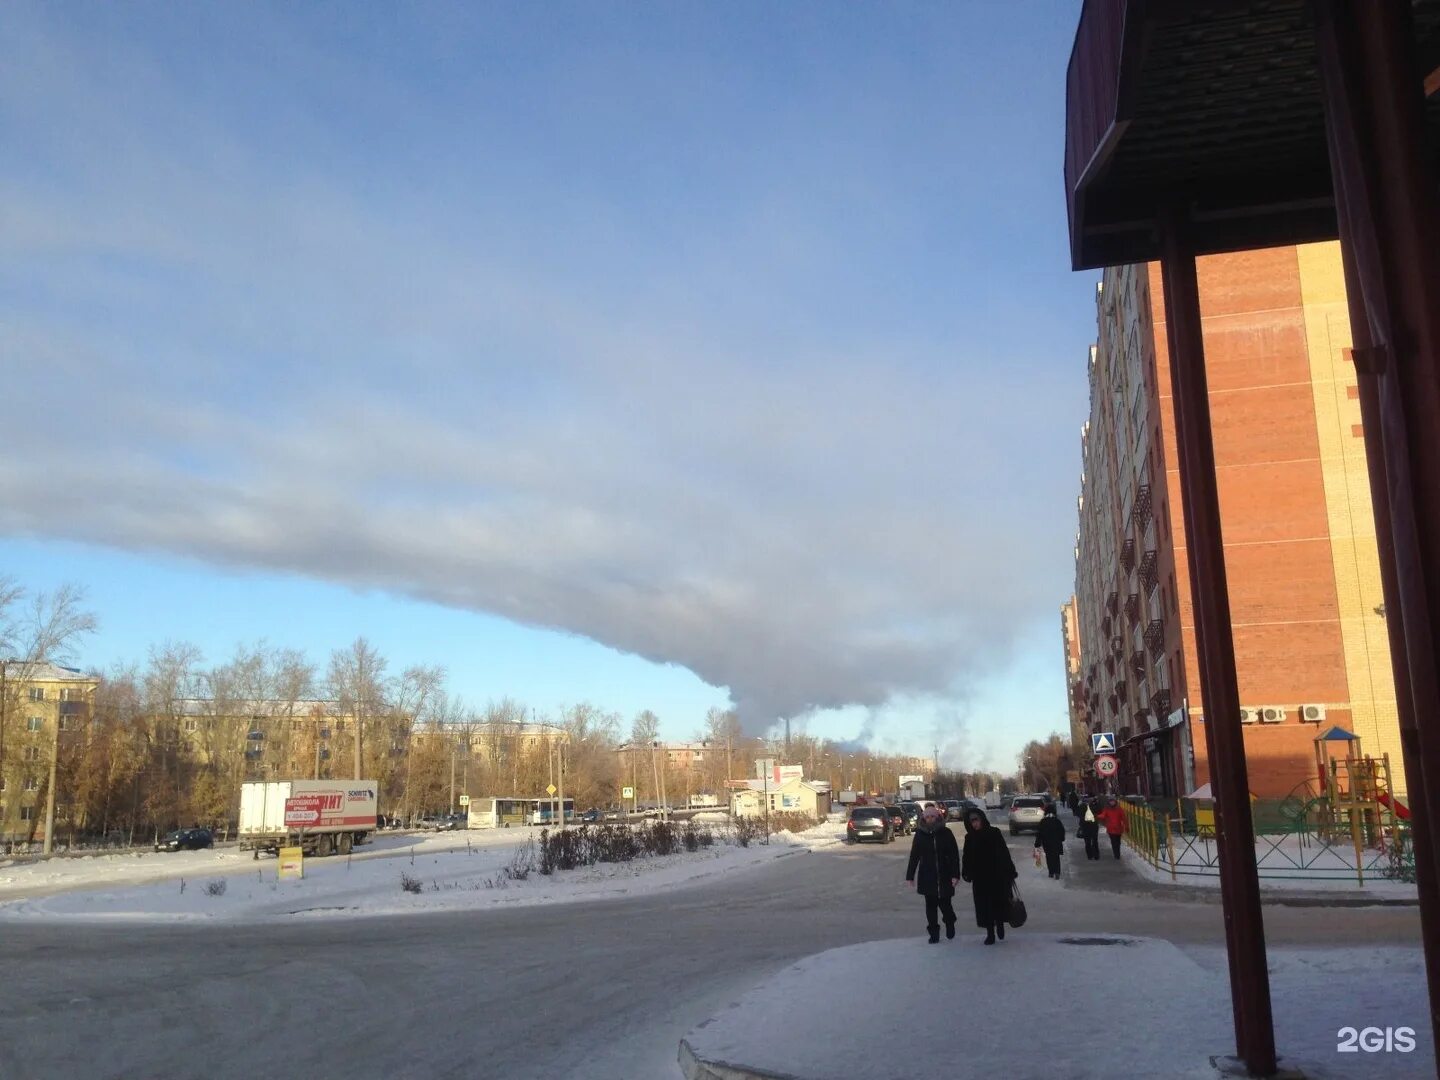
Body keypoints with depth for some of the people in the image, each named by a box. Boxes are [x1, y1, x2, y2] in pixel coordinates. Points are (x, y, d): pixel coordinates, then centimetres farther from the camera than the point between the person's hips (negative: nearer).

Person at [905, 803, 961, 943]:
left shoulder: (946, 833, -4)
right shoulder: (920, 834, 1)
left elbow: (954, 855, -4)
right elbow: (914, 856, 4)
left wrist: (955, 874, -11)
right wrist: (910, 876, 4)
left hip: (944, 875, -2)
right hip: (926, 876, 2)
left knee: (944, 903, 1)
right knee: (931, 904, 6)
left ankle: (950, 924, 32)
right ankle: (934, 933, 18)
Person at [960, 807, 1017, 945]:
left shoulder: (994, 833, -4)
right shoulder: (970, 838, 1)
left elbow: (1004, 853, -2)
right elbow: (967, 858, 3)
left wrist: (1010, 872, -3)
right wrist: (966, 873, -10)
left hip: (998, 875, -1)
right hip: (980, 878, 1)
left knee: (1000, 902, 5)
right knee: (985, 905, 3)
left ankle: (1000, 924, 33)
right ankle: (990, 933, 14)